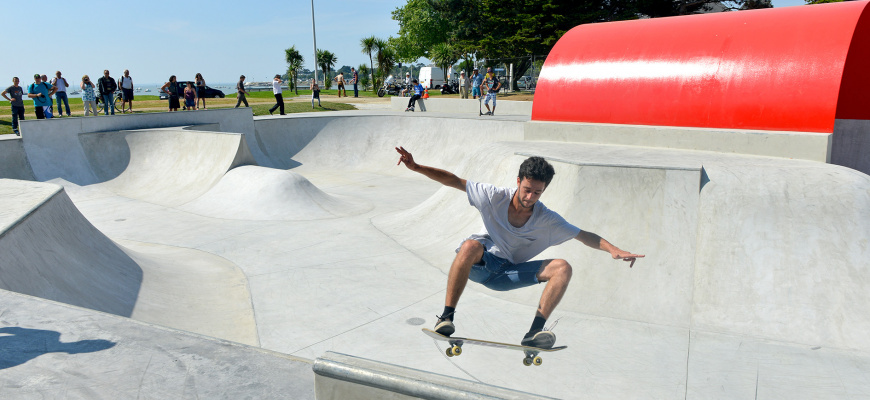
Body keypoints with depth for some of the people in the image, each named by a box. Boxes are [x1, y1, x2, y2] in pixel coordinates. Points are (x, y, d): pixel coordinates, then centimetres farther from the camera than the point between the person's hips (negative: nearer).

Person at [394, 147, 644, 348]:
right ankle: (447, 317, -33)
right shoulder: (495, 198, -16)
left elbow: (584, 236, -6)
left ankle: (534, 332, -23)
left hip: (508, 274, 2)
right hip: (480, 264, -2)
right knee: (472, 245, -40)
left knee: (562, 268, -19)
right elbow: (453, 181, -14)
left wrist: (613, 249, -24)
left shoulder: (548, 220, -10)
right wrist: (416, 167, -23)